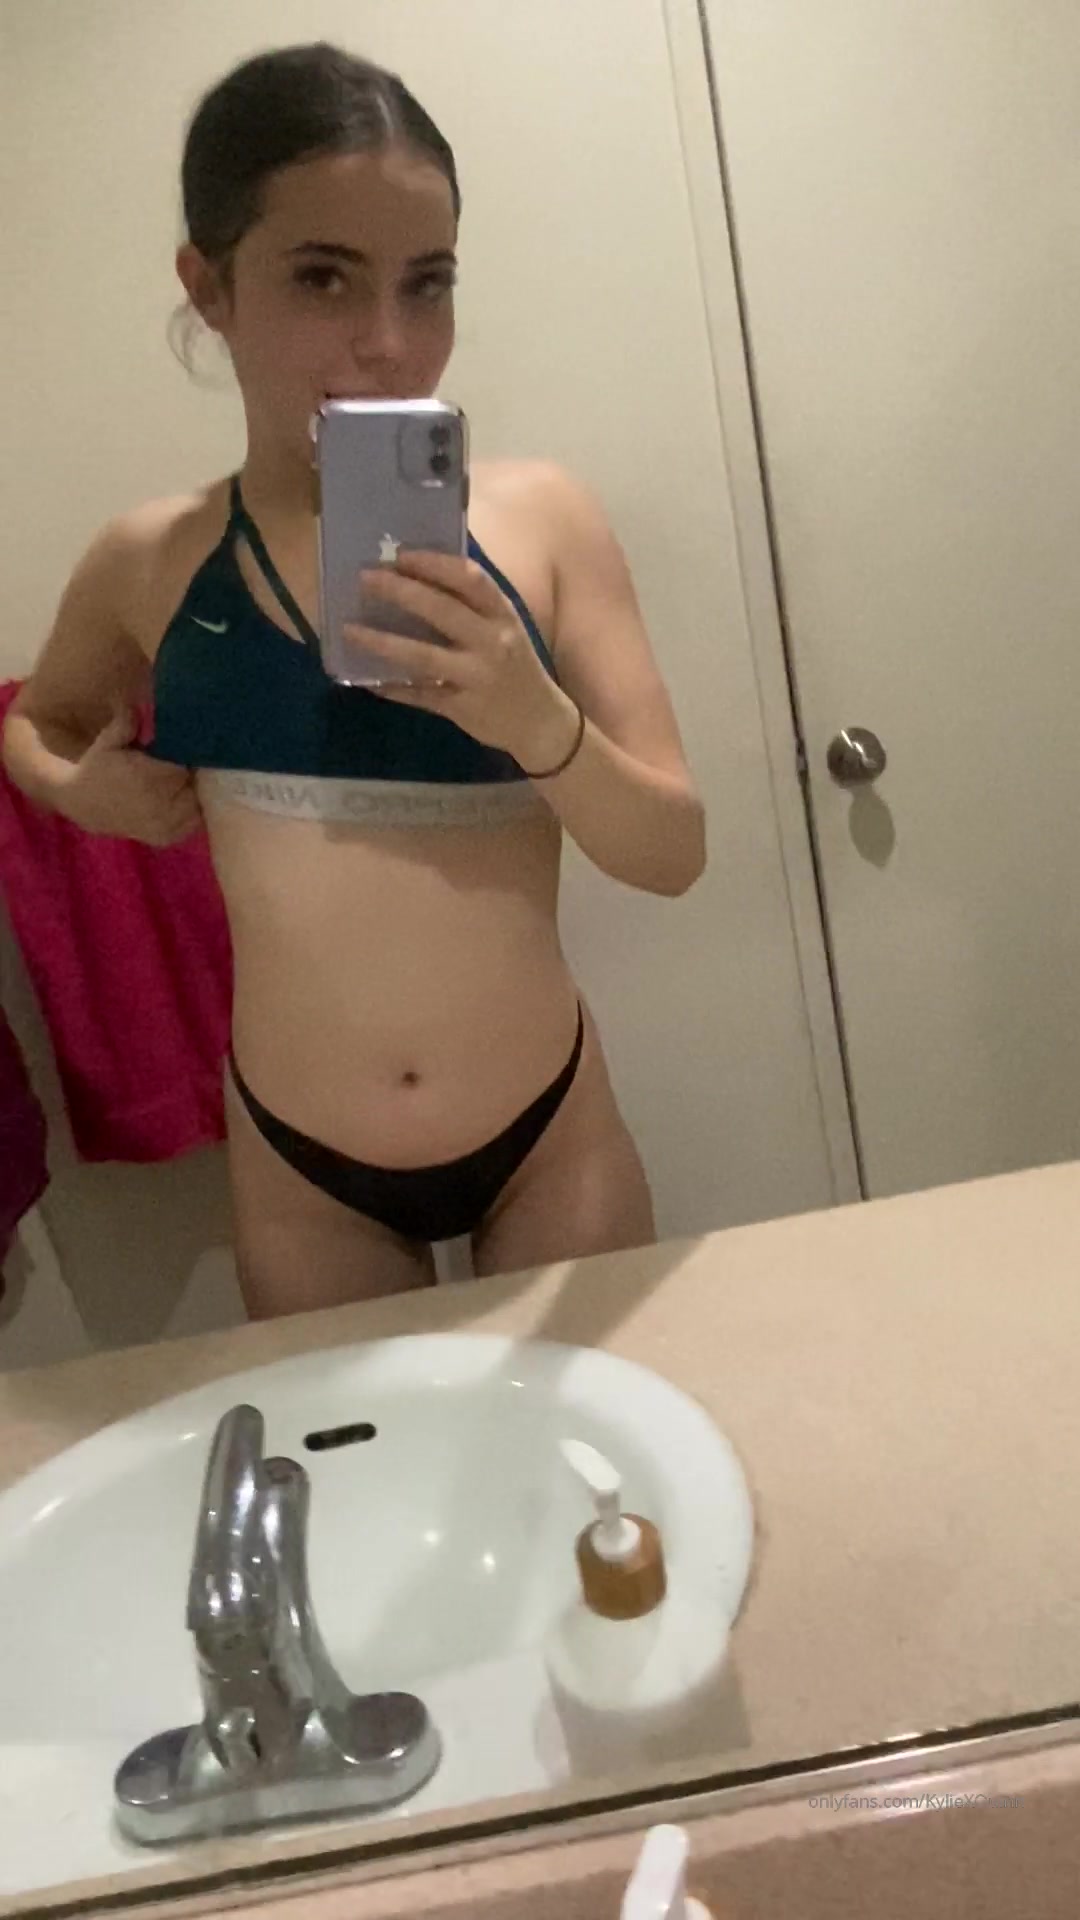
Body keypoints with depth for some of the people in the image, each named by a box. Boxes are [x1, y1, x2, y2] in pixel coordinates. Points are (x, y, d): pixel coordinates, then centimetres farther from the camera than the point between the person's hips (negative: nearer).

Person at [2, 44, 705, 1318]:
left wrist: (537, 720, -28)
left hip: (549, 1134, -1)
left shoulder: (541, 518, -10)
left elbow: (674, 854, -9)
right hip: (299, 1169, 1)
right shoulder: (147, 566, -5)